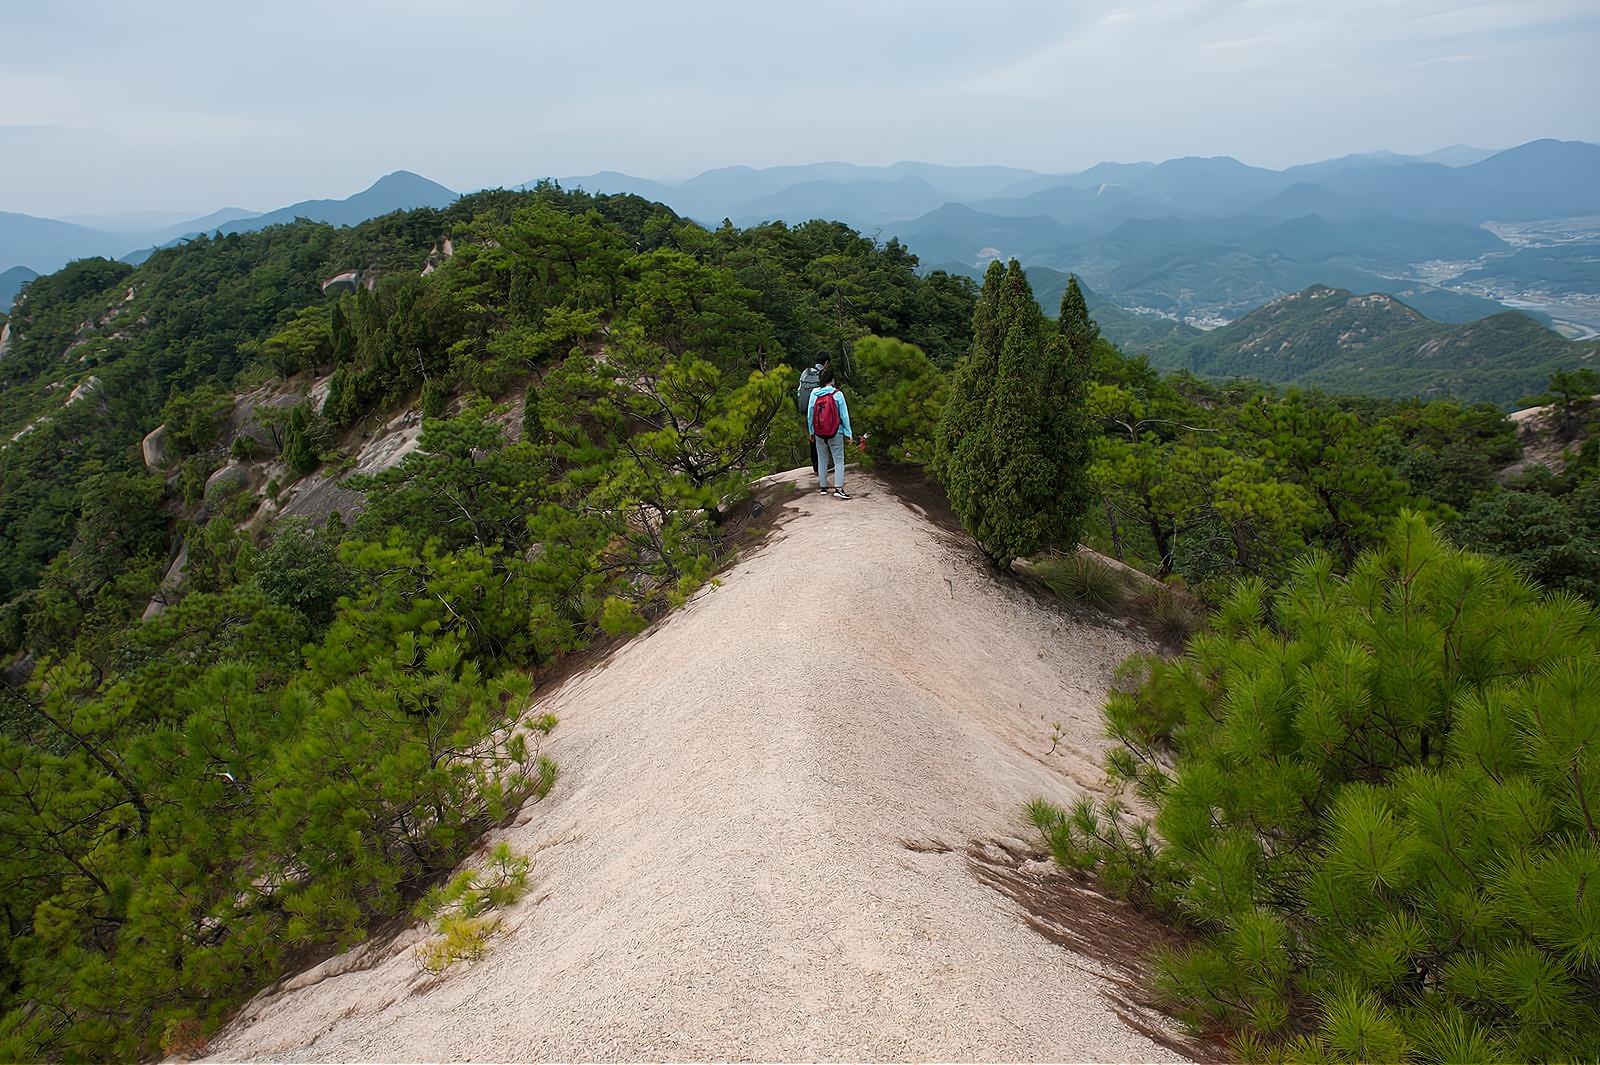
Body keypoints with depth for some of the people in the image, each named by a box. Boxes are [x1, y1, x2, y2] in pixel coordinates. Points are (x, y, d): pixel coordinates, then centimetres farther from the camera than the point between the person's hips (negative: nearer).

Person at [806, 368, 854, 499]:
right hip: (836, 433, -3)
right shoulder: (837, 394, -12)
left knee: (822, 460, 15)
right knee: (839, 460, 3)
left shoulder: (814, 394, -5)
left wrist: (811, 432, 14)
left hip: (819, 434, 3)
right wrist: (848, 433, 1)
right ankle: (838, 488, -8)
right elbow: (844, 415, -7)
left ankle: (823, 487, 21)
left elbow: (809, 415, 1)